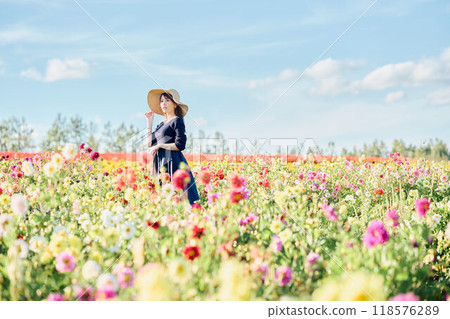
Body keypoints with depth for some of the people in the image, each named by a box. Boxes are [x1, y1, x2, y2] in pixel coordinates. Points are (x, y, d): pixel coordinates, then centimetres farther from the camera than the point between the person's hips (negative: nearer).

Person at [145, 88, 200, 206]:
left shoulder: (177, 121, -4)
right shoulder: (162, 124, 19)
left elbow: (180, 145, -13)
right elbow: (150, 143, 18)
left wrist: (160, 145, -8)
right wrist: (149, 122, 18)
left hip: (173, 162, -8)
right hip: (160, 163, 8)